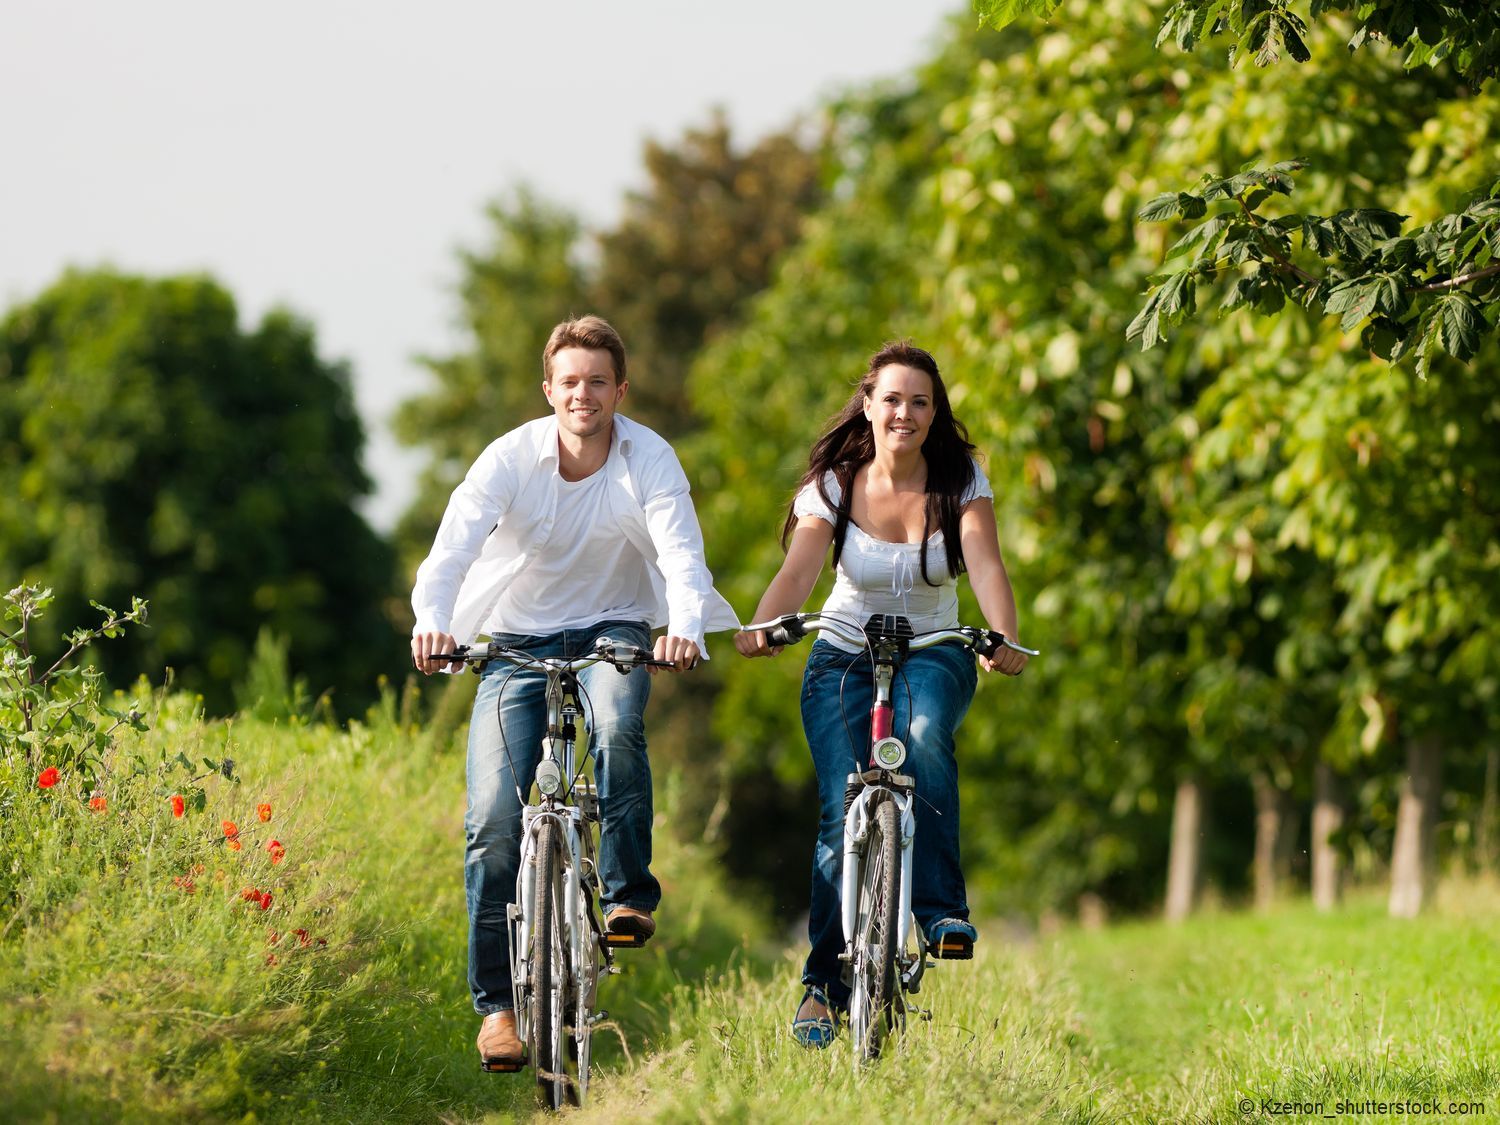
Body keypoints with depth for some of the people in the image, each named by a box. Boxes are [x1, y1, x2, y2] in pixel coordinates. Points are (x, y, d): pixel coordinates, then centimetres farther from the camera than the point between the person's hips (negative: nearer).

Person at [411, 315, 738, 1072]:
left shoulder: (649, 460, -12)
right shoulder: (513, 457, -14)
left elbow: (681, 554, -25)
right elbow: (452, 547, -25)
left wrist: (685, 628, -47)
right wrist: (432, 624, -46)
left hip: (611, 629, 0)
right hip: (517, 639, 0)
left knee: (617, 723, -36)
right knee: (494, 814, -13)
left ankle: (627, 890, -18)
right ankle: (497, 1001, -4)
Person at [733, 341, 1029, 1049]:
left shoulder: (960, 481, -7)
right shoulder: (833, 485, -8)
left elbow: (986, 567, -22)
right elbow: (798, 571, -22)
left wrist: (1005, 640, -42)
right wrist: (759, 629, -44)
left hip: (933, 653, 0)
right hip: (845, 656, 0)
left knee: (924, 736, -35)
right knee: (844, 813, -16)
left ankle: (940, 909, -27)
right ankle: (823, 984, -5)